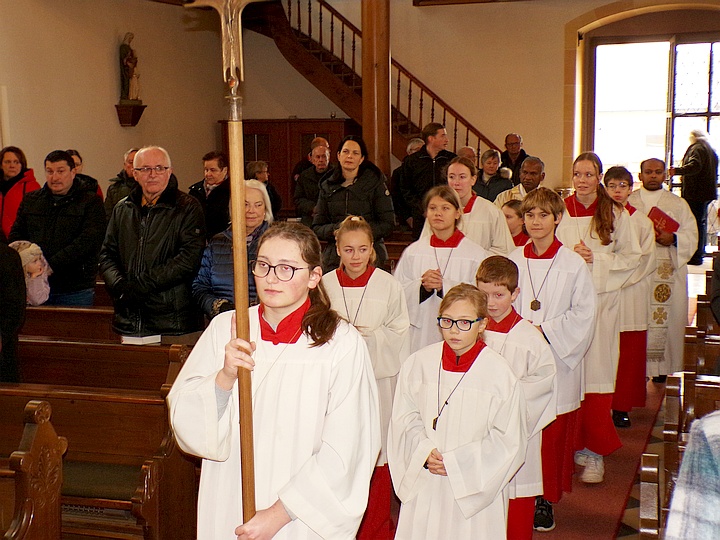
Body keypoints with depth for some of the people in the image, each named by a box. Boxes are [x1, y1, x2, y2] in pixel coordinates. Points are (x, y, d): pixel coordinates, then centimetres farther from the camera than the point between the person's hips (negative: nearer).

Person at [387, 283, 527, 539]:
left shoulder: (499, 373, -10)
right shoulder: (418, 363, -2)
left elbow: (509, 440, -6)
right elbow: (404, 421, 5)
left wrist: (456, 462, -12)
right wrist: (424, 454, -13)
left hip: (475, 490, -2)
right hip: (423, 485, 2)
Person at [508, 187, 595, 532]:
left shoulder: (573, 264, -3)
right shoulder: (512, 262, 5)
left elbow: (583, 314, -3)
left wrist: (545, 329, -12)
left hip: (557, 360, -2)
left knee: (554, 433, 2)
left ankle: (546, 499, 16)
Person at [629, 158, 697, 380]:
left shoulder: (678, 204, 12)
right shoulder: (626, 202, 12)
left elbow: (691, 235, 6)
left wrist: (672, 239, -13)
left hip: (667, 270, 0)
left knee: (663, 316, -3)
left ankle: (661, 366, 5)